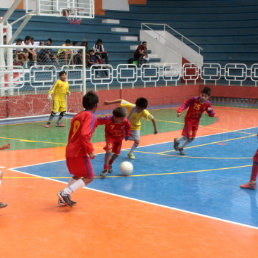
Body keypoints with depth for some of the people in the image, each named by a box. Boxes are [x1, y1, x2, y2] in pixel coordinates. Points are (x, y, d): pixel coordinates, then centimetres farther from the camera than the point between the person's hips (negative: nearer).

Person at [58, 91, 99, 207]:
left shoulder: (77, 116, 16)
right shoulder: (91, 116, -10)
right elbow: (84, 135, -23)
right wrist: (90, 150, -22)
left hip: (69, 150, 9)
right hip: (79, 152, -9)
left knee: (77, 175, 24)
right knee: (89, 177, 2)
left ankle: (63, 199, 19)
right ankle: (65, 193, -10)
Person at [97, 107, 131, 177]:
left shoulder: (125, 121, -25)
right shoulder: (108, 119, -34)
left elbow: (128, 127, -2)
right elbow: (98, 121, -23)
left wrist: (127, 135, 6)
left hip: (119, 138, 4)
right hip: (110, 137, -4)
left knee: (116, 153, 9)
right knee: (109, 151, -24)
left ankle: (110, 164, 41)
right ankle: (106, 169, -12)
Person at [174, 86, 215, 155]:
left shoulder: (207, 104, -10)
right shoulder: (194, 99, -22)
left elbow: (212, 115, -4)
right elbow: (185, 104, -18)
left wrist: (210, 110, -27)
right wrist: (180, 111, -33)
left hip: (196, 122, 5)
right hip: (189, 120, -5)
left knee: (192, 138, 8)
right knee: (188, 137, -10)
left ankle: (181, 148, 31)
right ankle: (177, 141, 20)